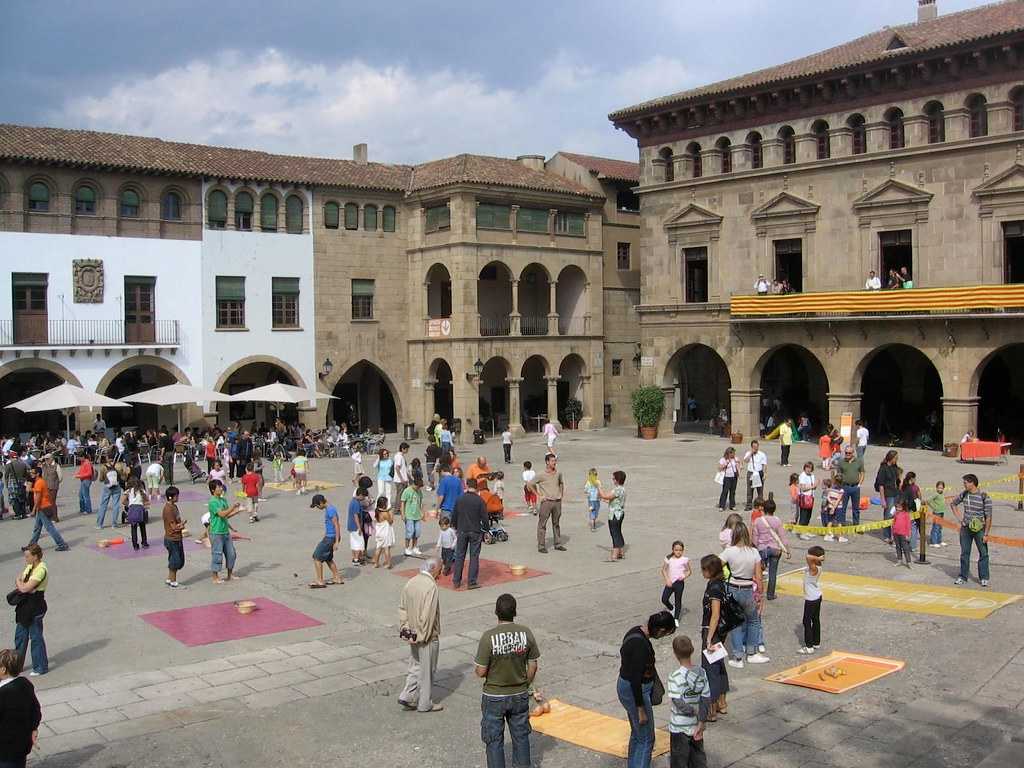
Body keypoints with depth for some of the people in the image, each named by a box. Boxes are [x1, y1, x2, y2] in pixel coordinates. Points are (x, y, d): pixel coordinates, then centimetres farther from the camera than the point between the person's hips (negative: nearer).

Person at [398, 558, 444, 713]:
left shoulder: (410, 583, 2)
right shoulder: (430, 586, -22)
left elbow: (402, 608, 7)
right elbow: (427, 615, -25)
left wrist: (404, 628, 10)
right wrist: (422, 636, -17)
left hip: (413, 634, 7)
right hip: (427, 636, -7)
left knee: (415, 666, 21)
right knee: (427, 670, 7)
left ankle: (407, 696, 17)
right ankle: (424, 704, 18)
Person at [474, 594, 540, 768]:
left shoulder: (488, 637, -22)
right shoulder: (526, 633, -11)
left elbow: (481, 672, -17)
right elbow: (532, 667, -2)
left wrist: (478, 668, 6)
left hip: (494, 697, -3)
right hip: (520, 695, 3)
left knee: (494, 740, 12)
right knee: (521, 736, 20)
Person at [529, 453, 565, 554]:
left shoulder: (558, 473, 7)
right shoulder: (541, 475, -8)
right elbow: (531, 484, -3)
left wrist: (561, 494, 14)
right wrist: (539, 495, -5)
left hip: (557, 502, 5)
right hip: (546, 501, -5)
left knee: (556, 524, 14)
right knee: (542, 524, -3)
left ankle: (558, 544, 22)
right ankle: (541, 546, 1)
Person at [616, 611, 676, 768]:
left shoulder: (636, 631, 0)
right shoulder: (640, 644, -29)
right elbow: (635, 679, -26)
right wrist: (641, 710, -21)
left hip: (626, 685, 10)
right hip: (634, 691, -10)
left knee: (637, 734, 22)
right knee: (646, 738, 2)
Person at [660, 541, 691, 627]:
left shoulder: (684, 559, -5)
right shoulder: (669, 559, 0)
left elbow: (688, 571, 3)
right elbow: (663, 569, 6)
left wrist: (684, 576, -16)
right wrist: (667, 579, -5)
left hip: (679, 582, -2)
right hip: (670, 582, 2)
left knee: (678, 600, 5)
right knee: (664, 599, -3)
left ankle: (676, 619, 16)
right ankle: (672, 609, 28)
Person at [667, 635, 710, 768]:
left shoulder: (675, 677, -21)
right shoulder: (701, 672, -6)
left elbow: (678, 703, -25)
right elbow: (706, 699, -6)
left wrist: (695, 711, -10)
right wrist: (701, 723, -5)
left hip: (679, 728, -5)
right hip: (696, 727, 5)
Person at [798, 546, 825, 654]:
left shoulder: (814, 569, -27)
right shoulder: (817, 567, 1)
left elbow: (808, 557, -43)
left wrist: (818, 558, -31)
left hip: (811, 599, -10)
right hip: (817, 597, 10)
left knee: (807, 621, -4)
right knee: (815, 620, 18)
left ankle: (809, 647, -2)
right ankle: (816, 643, 29)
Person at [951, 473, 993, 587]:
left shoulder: (984, 496, -14)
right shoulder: (964, 494, 1)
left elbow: (988, 516, -13)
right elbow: (953, 504, 20)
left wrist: (986, 534, -14)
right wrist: (959, 518, 9)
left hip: (979, 529, -4)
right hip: (965, 528, 4)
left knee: (983, 553, 3)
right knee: (964, 553, 9)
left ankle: (984, 578, 13)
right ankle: (963, 577, 19)